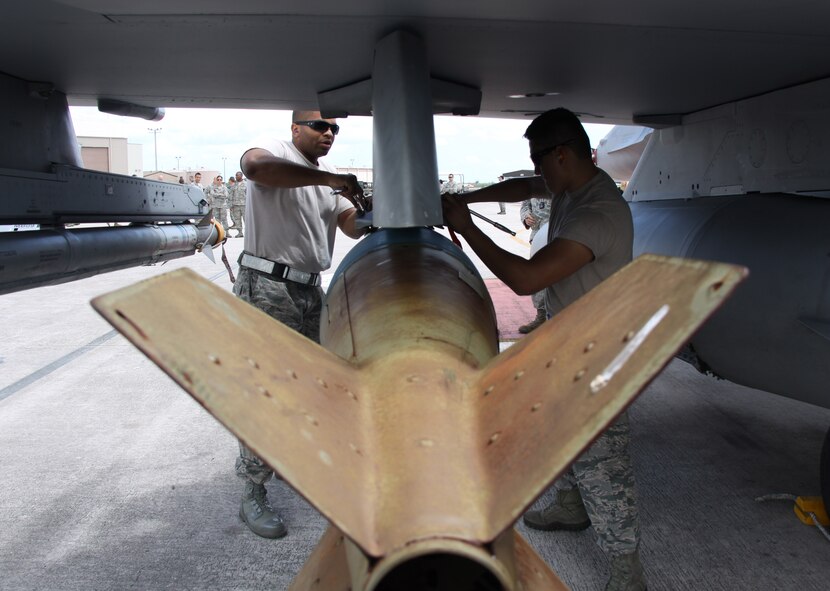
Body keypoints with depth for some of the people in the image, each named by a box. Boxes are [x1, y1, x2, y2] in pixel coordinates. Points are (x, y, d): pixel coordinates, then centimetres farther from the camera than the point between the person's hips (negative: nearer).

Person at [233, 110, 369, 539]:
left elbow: (352, 227, 9)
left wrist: (368, 211, -14)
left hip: (310, 292, 9)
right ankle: (253, 496, 5)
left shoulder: (328, 179, 18)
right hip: (267, 289, -8)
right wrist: (330, 178, -32)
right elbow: (255, 166, -31)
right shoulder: (275, 153, -6)